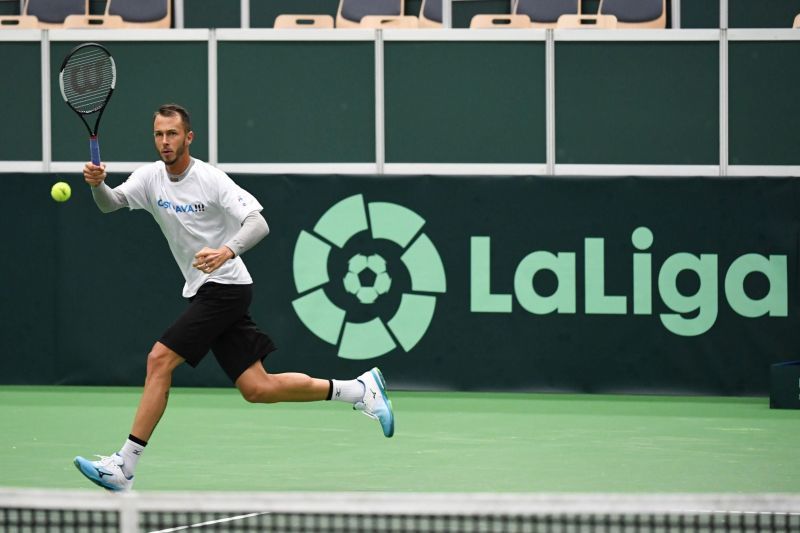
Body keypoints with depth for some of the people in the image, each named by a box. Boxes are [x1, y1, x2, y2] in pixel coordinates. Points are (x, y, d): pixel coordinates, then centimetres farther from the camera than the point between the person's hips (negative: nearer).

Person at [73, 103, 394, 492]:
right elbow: (110, 203, -5)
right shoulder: (151, 177, 6)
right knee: (257, 389, 5)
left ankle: (123, 466, -14)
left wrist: (226, 251, -38)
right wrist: (97, 184, -28)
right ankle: (360, 389, 18)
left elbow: (259, 224, -20)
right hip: (202, 293, 8)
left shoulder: (210, 180, -14)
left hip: (225, 287, -8)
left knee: (159, 360, -16)